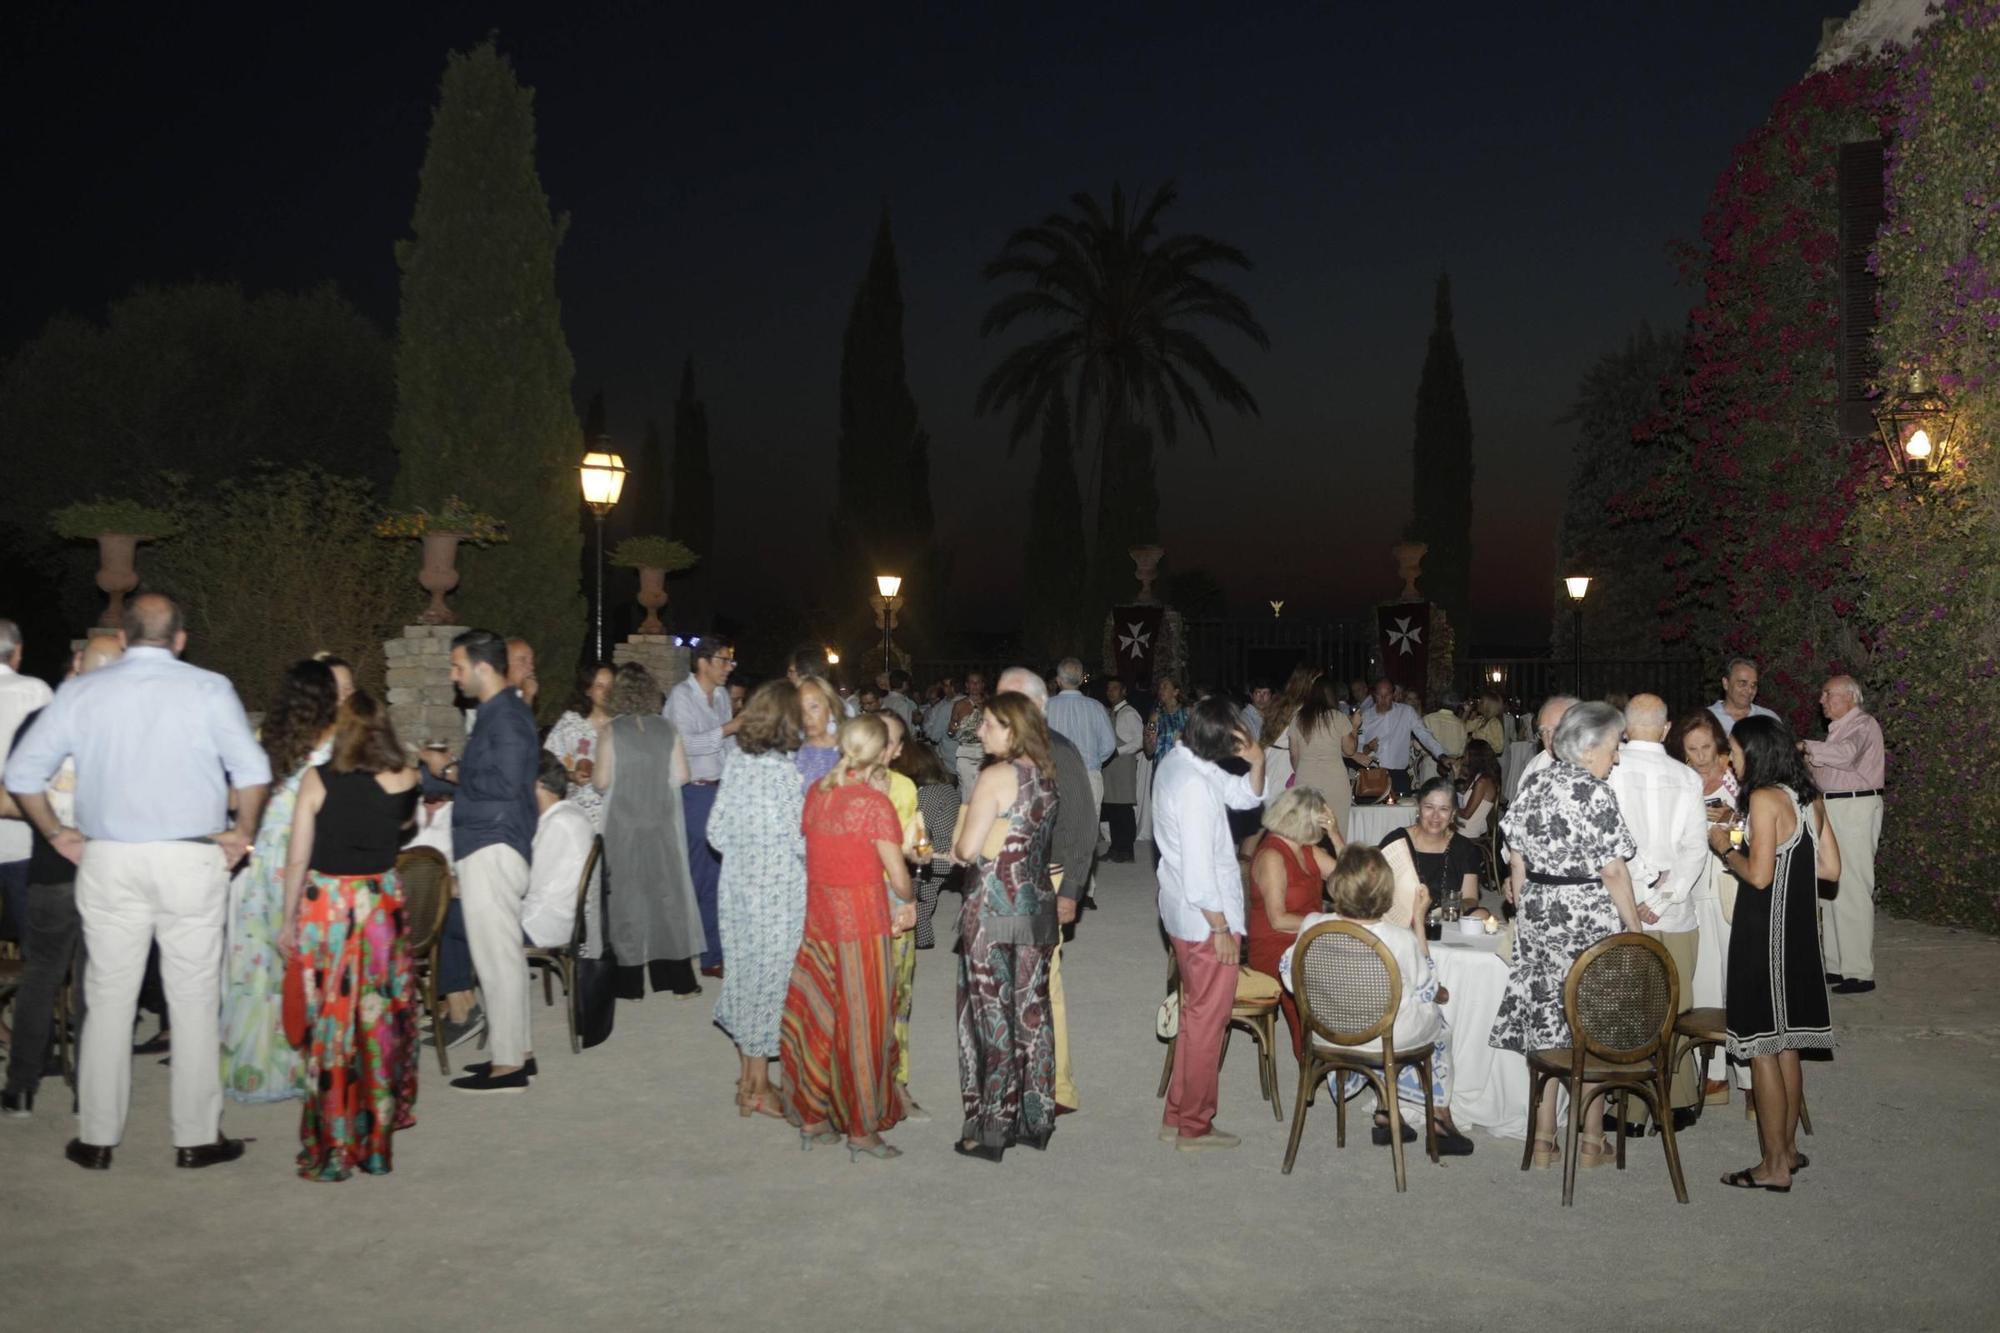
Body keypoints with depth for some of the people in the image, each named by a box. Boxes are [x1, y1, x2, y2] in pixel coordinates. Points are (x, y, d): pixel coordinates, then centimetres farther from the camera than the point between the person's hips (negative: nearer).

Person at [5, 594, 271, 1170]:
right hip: (191, 860, -2)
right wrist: (243, 832, 3)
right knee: (194, 1000, 4)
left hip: (108, 862, 2)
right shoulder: (208, 690, -3)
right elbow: (253, 770, -10)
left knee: (108, 999, 11)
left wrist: (56, 834, 14)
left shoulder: (81, 692, 4)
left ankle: (96, 1138, 18)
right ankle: (196, 1137, 10)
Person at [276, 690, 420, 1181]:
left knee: (328, 1026, 5)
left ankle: (330, 1149, 11)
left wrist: (289, 920, 3)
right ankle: (375, 1142, 23)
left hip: (324, 905, -1)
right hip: (380, 903, 2)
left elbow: (297, 858, -5)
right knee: (379, 1019, 12)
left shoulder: (316, 779, -7)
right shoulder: (404, 779, -2)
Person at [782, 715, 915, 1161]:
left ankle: (811, 1118, 25)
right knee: (862, 1022, 5)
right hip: (863, 919, -6)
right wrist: (908, 901, 9)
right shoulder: (874, 804, -16)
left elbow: (812, 851, 7)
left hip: (819, 916, 6)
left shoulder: (816, 792, 2)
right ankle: (862, 1129, 15)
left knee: (817, 1015, 15)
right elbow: (899, 878, -14)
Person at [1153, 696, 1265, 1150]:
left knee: (1197, 1014, 20)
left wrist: (1256, 763, -7)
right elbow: (1198, 865, -26)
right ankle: (1194, 1126, 16)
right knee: (1208, 1020, 4)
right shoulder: (1194, 785, -26)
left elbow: (1245, 796, 13)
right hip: (1205, 918, -10)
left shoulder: (1179, 760, 4)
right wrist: (1221, 928, -19)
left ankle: (1177, 1114, 29)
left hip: (1183, 912, 10)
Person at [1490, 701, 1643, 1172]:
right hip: (1590, 918, -6)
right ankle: (1591, 1141, 14)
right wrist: (1634, 927, -7)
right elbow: (1612, 871, -14)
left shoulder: (1531, 786, 7)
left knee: (1545, 1022, 10)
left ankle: (1543, 1140, 15)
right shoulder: (1594, 792, -13)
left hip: (1538, 917, 6)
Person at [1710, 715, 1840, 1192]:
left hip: (1764, 932, -8)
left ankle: (1774, 1166, 7)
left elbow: (1758, 875, -20)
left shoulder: (1764, 798, -16)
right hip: (1799, 930, 9)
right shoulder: (1808, 797, 8)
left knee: (1762, 1048, 0)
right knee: (1786, 1045, 18)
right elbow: (1830, 868, 10)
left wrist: (1725, 849, -3)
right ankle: (1788, 1149, 28)